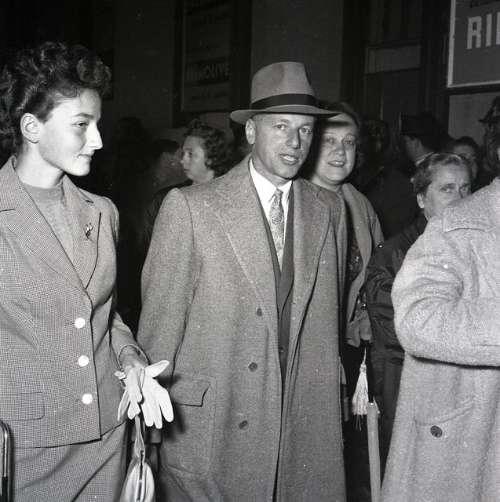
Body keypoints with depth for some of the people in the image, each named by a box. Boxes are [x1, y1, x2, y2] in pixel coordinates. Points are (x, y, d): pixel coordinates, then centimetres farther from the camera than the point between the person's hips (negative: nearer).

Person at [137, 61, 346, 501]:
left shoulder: (327, 210, 5)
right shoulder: (189, 207, -9)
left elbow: (326, 321, 10)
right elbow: (160, 321, -6)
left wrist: (328, 406, 9)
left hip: (304, 427, 4)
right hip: (207, 427, -3)